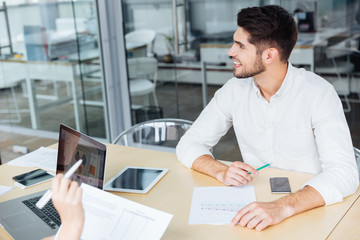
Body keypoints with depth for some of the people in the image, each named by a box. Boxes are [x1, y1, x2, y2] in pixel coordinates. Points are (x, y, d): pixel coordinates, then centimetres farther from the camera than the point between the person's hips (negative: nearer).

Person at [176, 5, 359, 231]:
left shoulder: (319, 94, -15)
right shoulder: (234, 90, -3)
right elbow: (189, 144, 1)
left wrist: (283, 207, -39)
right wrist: (222, 171, -20)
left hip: (309, 209, -2)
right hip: (255, 202, 3)